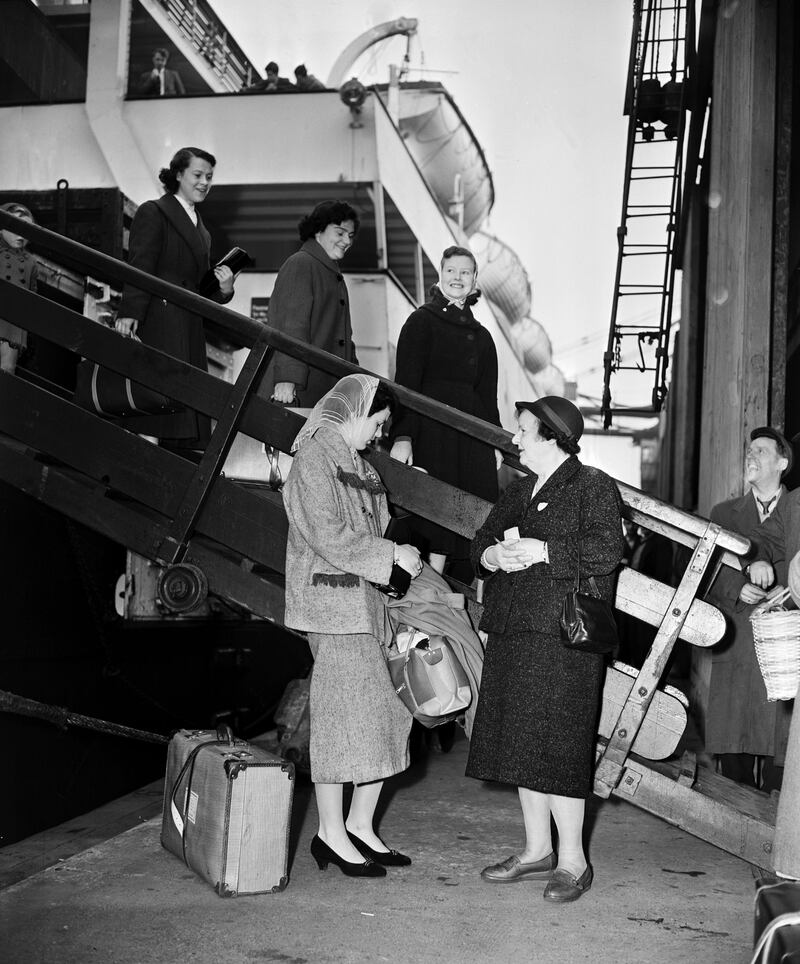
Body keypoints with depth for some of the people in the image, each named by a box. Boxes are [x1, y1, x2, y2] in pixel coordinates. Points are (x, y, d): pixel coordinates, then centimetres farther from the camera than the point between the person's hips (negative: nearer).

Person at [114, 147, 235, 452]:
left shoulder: (201, 229, 26)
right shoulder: (153, 213, 3)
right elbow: (139, 267, -10)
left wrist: (224, 289, 5)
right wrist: (129, 312, -24)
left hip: (189, 335, 7)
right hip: (156, 329, -7)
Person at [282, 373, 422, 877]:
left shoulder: (356, 464, 19)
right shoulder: (315, 458, -8)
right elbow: (328, 536, -17)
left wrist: (405, 560, 7)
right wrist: (392, 554, -13)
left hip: (369, 604, 9)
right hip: (333, 605, -9)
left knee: (386, 716, 9)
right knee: (343, 715, -3)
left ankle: (361, 824, 20)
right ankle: (331, 833, 8)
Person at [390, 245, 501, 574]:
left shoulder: (482, 337, 20)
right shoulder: (421, 321, 3)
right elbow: (405, 383, -6)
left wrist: (496, 444, 11)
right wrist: (402, 436, -17)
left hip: (471, 436, 6)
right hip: (430, 429, -5)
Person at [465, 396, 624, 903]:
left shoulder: (594, 487, -4)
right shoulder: (518, 492, 20)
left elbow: (606, 550, -16)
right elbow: (482, 538, 21)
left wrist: (542, 551, -18)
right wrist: (492, 554, -2)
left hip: (563, 637, -8)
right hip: (512, 634, 8)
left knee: (556, 746, -8)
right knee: (522, 743, 11)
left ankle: (574, 860, 4)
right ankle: (538, 850, 23)